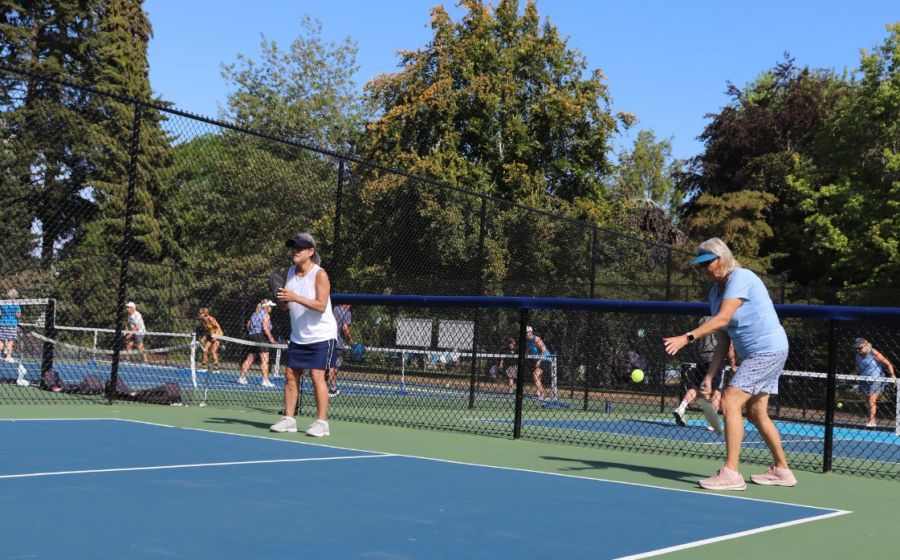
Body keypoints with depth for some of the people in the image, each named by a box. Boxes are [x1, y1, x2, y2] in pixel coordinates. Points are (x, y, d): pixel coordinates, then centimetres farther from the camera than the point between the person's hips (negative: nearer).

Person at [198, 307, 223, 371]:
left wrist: (216, 335, -31)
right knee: (205, 350, 0)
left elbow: (218, 327, -21)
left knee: (213, 351, -15)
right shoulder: (204, 321, 4)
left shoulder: (210, 319, -19)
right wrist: (203, 338, 7)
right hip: (210, 336, 8)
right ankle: (204, 366, 8)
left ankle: (216, 367, -10)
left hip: (218, 335, -8)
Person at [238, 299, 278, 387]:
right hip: (261, 336, -9)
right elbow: (265, 328, -16)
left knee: (249, 359, 14)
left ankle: (242, 378, 18)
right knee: (264, 359, -9)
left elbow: (248, 325, 19)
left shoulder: (254, 314, 19)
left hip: (252, 336, 9)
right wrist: (271, 338, -16)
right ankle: (265, 380, -15)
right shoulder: (265, 315, -6)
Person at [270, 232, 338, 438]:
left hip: (321, 336, -7)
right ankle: (288, 419, 10)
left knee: (317, 375, -10)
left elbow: (321, 306, -22)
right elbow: (287, 306, 12)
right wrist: (283, 300, -12)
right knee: (290, 374, 4)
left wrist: (295, 298, -31)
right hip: (298, 336, 7)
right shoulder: (291, 272, 7)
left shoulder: (320, 274, -14)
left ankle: (322, 422, -5)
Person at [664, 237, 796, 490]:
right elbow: (723, 339, 8)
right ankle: (781, 470, 30)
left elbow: (722, 319, -31)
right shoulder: (716, 291, 10)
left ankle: (731, 473, -18)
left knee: (730, 402, -18)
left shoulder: (740, 278, -17)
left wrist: (687, 337, -40)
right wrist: (709, 377, 1)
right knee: (756, 413, 16)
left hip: (768, 350, -10)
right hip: (752, 354, 10)